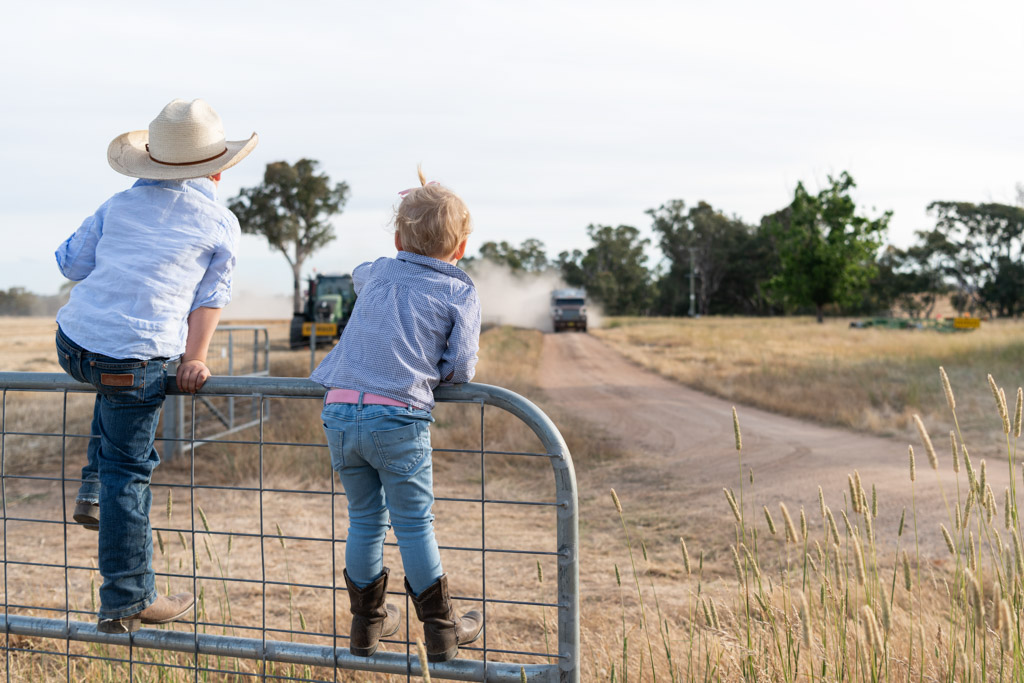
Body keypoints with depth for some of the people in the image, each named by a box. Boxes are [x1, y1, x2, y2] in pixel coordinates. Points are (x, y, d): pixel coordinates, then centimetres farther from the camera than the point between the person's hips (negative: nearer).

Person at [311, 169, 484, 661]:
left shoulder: (378, 274, 18)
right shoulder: (460, 293, 6)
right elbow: (459, 370, -2)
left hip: (339, 411, 4)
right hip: (398, 417, -4)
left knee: (364, 519, 17)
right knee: (414, 524, 6)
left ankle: (367, 623, 29)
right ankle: (441, 630, 16)